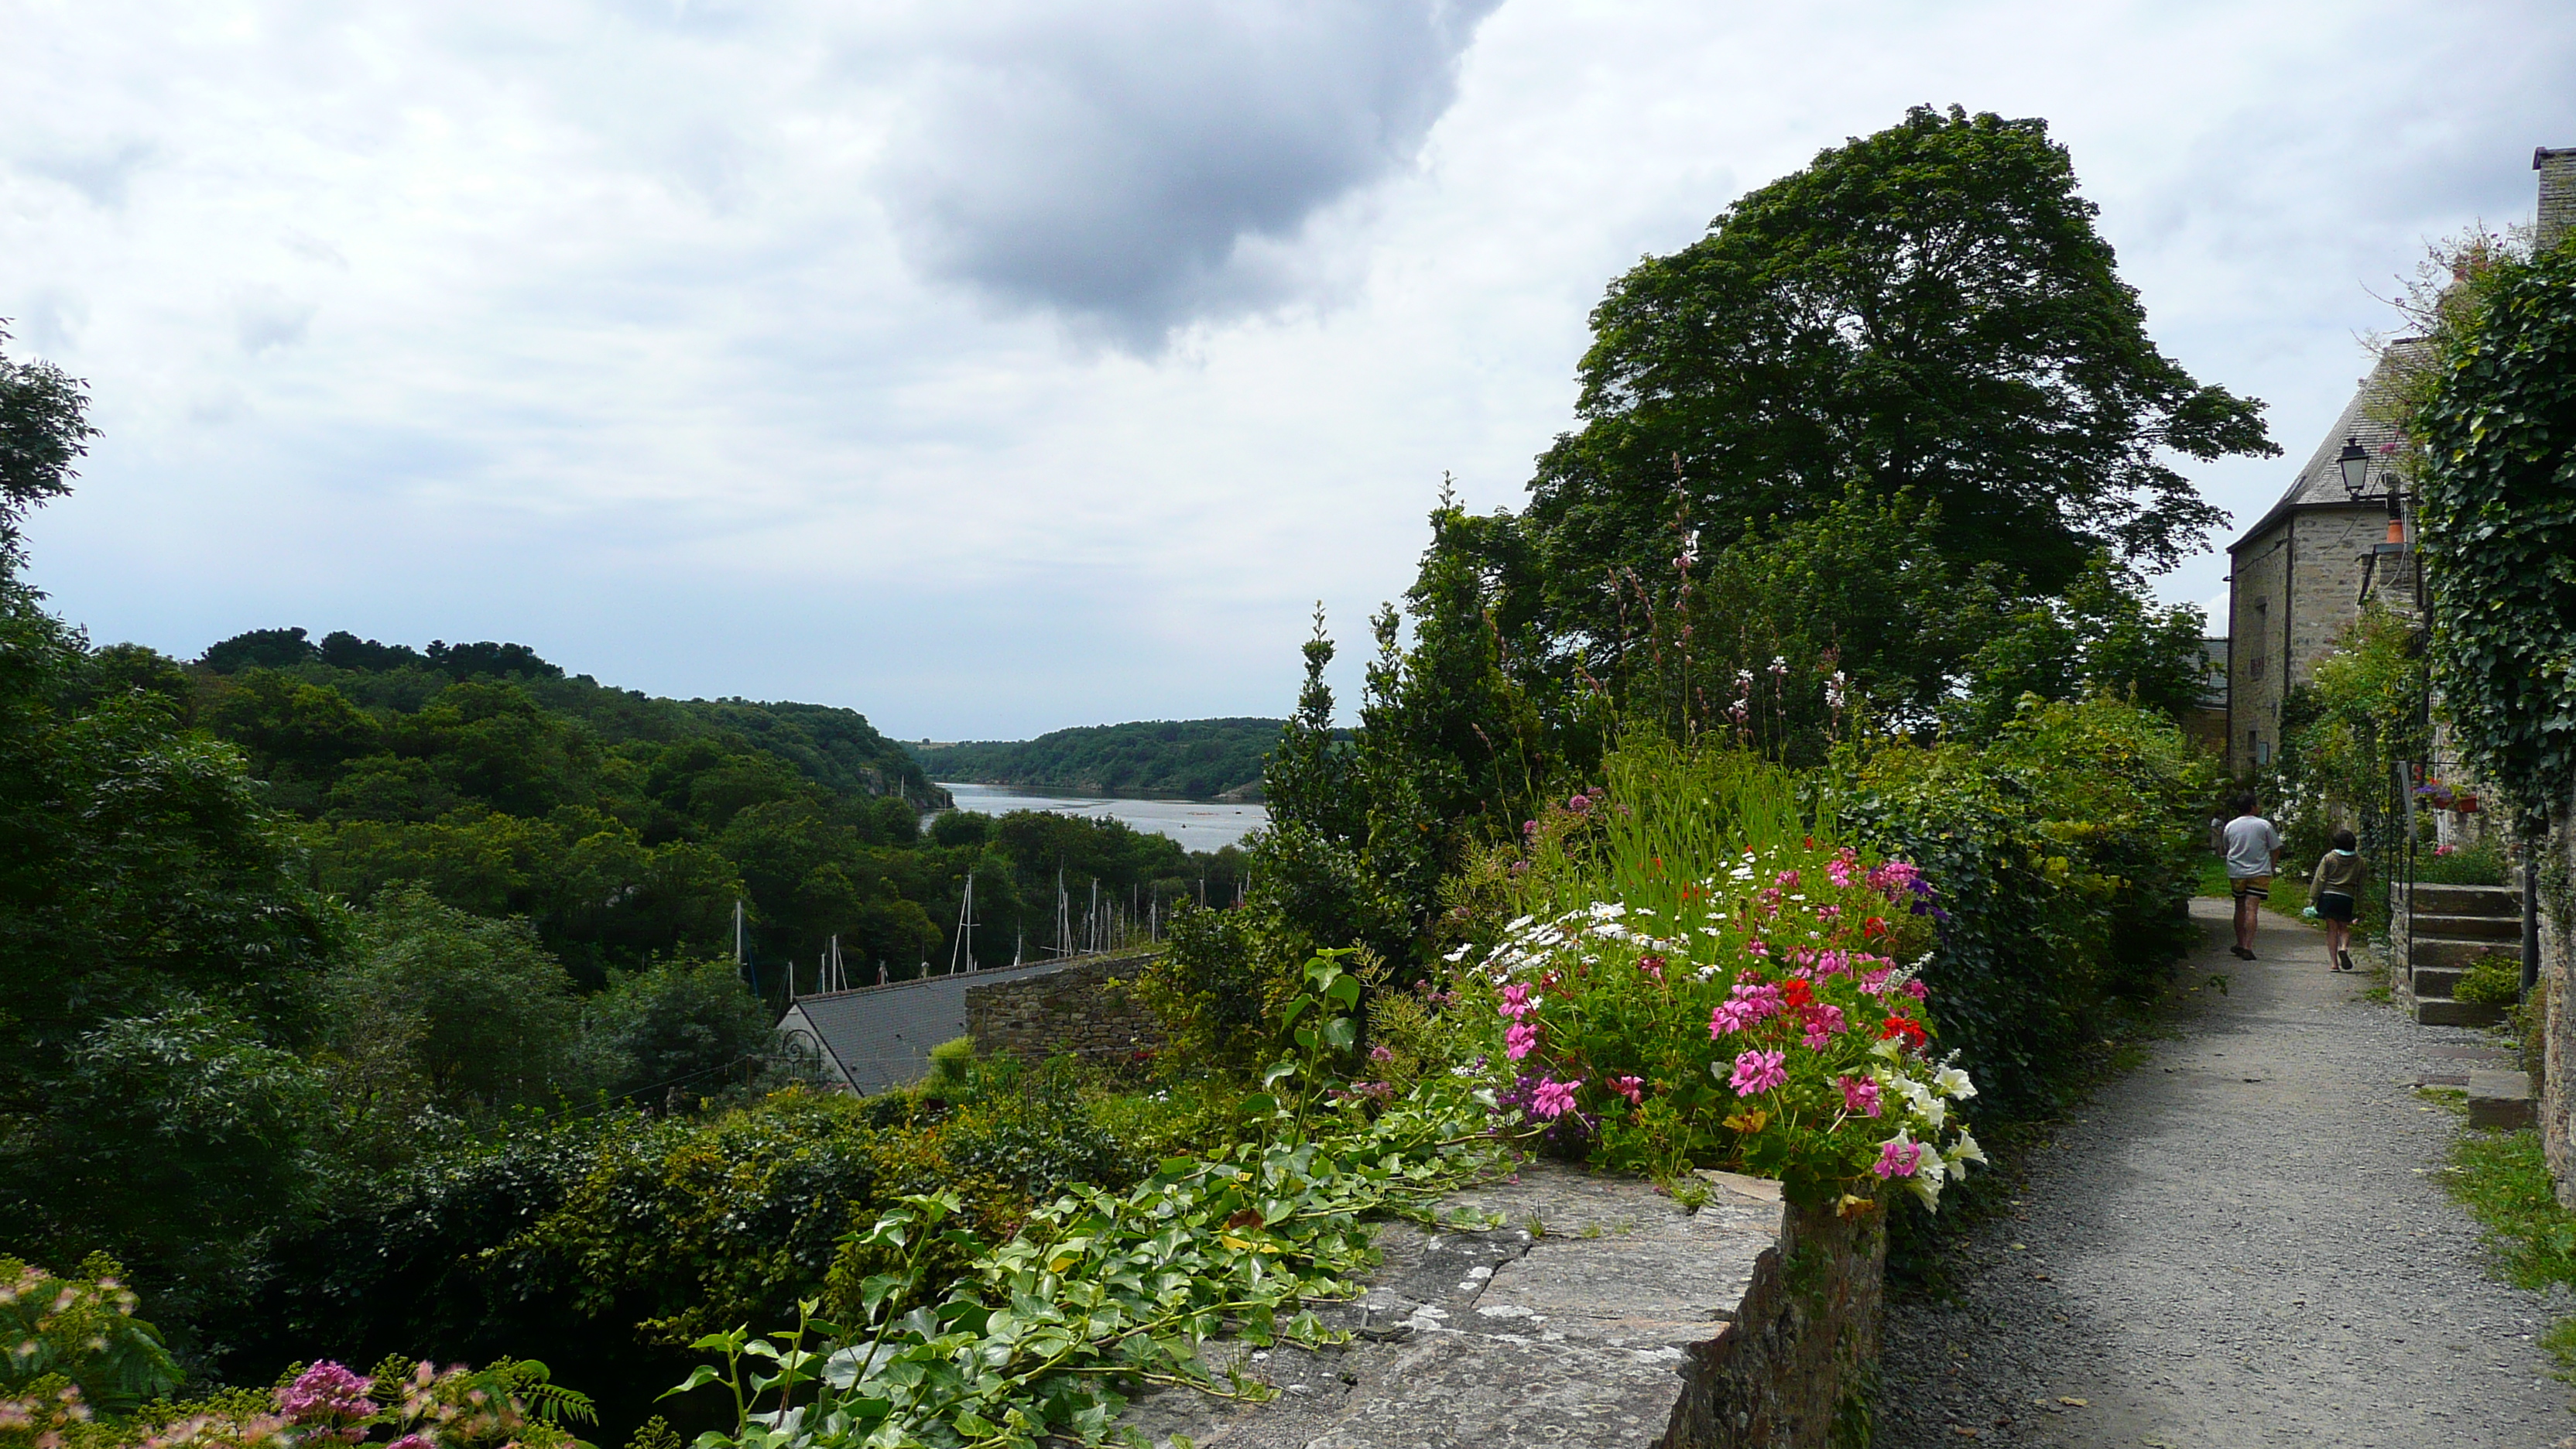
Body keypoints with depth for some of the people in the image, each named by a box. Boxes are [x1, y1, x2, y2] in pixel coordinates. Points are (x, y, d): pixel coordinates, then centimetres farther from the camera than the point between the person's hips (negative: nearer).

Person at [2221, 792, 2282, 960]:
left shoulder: (2230, 826, 4)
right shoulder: (2264, 825, -4)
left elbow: (2226, 846, 16)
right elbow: (2275, 849, 1)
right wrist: (2271, 867, 12)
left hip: (2236, 872, 3)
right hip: (2259, 872, -3)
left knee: (2240, 908, 16)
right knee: (2252, 909, -8)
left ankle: (2241, 944, 22)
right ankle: (2247, 947, -15)